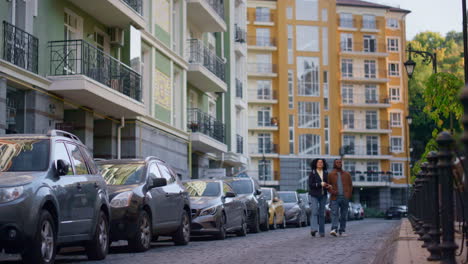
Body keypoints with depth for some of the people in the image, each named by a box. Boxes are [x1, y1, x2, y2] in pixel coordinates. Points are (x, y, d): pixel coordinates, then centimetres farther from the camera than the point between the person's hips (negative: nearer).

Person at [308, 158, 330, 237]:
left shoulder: (326, 173, 10)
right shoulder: (312, 173, -2)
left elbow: (327, 183, 18)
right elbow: (310, 184, -8)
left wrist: (328, 186, -5)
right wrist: (320, 184, -19)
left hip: (323, 195, 4)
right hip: (314, 195, -4)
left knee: (322, 213, 3)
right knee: (315, 212, -17)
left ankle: (321, 231, 5)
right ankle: (314, 229, -27)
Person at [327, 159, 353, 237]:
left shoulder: (347, 174, 12)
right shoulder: (330, 175, 9)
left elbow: (350, 185, 13)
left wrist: (349, 195, -1)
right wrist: (331, 191, -10)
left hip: (345, 198, 2)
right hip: (335, 198, -2)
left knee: (344, 215, 3)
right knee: (334, 213, -16)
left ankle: (342, 231, 9)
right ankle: (334, 229, -27)